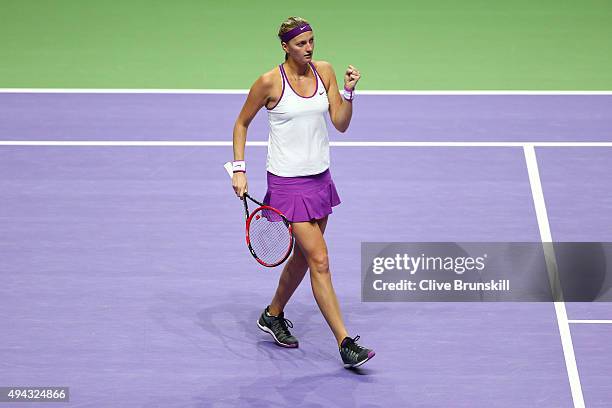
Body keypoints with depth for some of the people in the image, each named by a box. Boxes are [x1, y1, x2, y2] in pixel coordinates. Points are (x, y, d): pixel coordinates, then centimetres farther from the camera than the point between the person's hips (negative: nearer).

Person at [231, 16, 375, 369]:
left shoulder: (324, 72, 2)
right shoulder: (270, 82, -11)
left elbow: (341, 123, 2)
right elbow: (242, 123, 1)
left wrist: (348, 91, -13)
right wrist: (239, 169, -5)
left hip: (319, 177, 6)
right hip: (287, 182, -6)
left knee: (303, 257, 18)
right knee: (320, 261, -11)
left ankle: (273, 315, 41)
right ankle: (346, 344, -10)